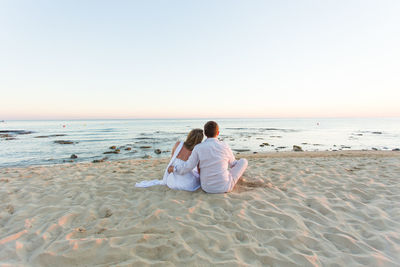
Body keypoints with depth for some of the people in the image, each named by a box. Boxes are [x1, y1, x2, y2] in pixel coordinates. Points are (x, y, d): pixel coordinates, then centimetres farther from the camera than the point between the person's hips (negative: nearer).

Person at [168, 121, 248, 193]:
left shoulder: (198, 148, -11)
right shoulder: (225, 147, -9)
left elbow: (187, 168, -9)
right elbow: (233, 164, 10)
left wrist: (173, 168, 10)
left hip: (207, 188, 3)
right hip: (224, 187, -3)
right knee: (243, 161, 13)